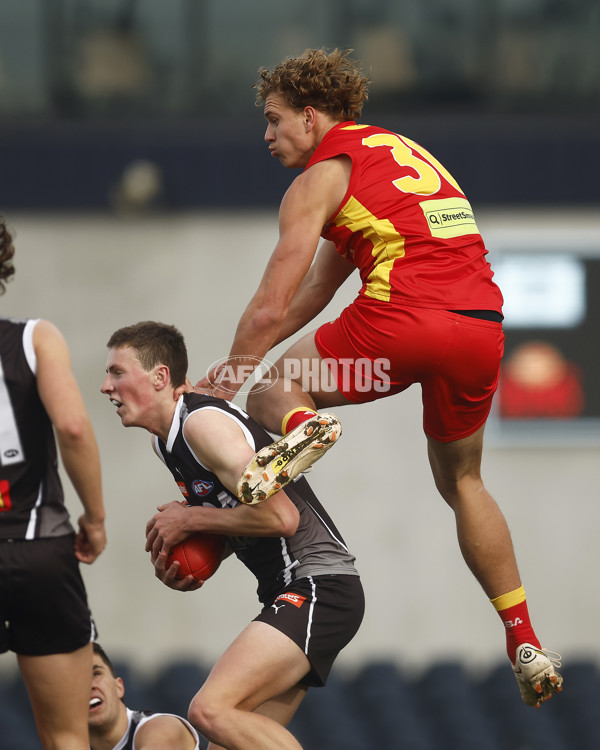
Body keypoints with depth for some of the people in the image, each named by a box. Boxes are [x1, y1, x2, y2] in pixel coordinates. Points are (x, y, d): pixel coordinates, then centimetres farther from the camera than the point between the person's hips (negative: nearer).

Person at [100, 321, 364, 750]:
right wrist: (184, 572, 10)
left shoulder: (203, 422, -14)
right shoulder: (166, 440, 17)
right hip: (288, 593, 11)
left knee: (212, 711, -25)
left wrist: (190, 520, -10)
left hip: (320, 587, -11)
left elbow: (280, 517, -22)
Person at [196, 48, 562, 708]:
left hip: (404, 317, -7)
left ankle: (297, 427, -22)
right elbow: (311, 296, 31)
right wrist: (245, 358, 31)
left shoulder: (320, 179, 5)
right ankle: (525, 644, 19)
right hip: (482, 321, 7)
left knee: (268, 394, 15)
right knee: (461, 481, 25)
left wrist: (226, 380, 11)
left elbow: (270, 310, 1)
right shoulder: (395, 148, 29)